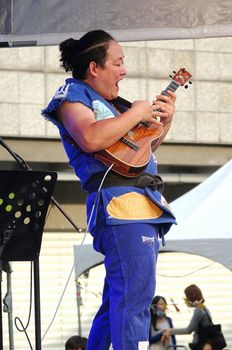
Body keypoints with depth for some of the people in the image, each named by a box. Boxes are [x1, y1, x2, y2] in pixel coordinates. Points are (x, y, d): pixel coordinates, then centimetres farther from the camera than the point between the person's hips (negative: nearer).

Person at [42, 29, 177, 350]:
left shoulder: (110, 102, 24)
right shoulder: (73, 93, 1)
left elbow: (143, 148, 33)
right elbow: (90, 139, -20)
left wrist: (164, 121, 17)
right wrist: (136, 113, -9)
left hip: (144, 203, 9)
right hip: (119, 202, -9)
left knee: (118, 301, 12)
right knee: (135, 296, -19)